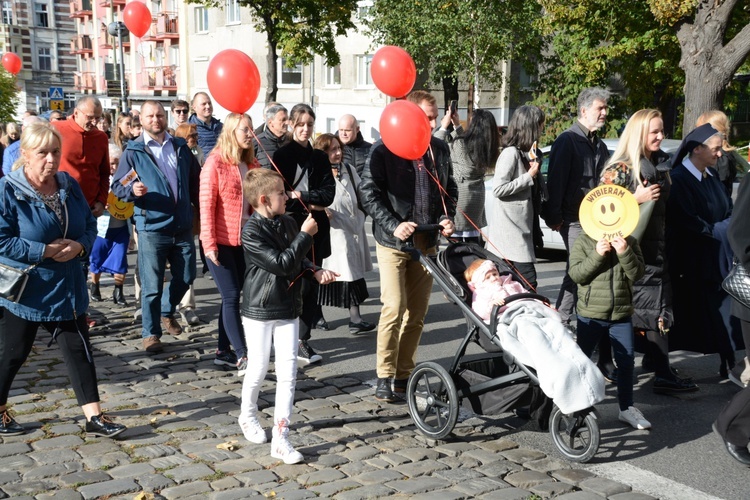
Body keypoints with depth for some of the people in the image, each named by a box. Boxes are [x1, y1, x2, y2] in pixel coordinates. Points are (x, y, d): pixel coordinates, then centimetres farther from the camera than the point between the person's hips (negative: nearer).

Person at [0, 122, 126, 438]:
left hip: (66, 289, 5)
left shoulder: (69, 185, 3)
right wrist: (46, 251, -22)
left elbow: (89, 225, 8)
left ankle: (95, 417, 10)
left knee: (79, 351, 5)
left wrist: (79, 246, -13)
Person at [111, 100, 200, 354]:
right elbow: (117, 186, -5)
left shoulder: (180, 146, 9)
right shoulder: (133, 151, -2)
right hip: (152, 228, -4)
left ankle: (167, 312, 41)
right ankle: (150, 334, 12)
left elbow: (195, 181, 15)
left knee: (186, 277, 15)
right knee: (152, 285, -1)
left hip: (183, 227, 4)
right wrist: (132, 189, -26)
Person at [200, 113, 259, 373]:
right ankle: (242, 356, -2)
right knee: (231, 296, -5)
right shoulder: (216, 162, -8)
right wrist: (209, 243, -15)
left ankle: (223, 351, 19)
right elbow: (206, 204, -11)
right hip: (221, 241, -6)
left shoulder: (251, 164, 10)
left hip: (244, 241, 6)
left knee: (232, 296, 10)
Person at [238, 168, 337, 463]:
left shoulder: (288, 224, 5)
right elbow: (281, 263, -23)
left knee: (288, 372, -1)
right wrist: (305, 235, -17)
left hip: (288, 309, 5)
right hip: (259, 310, -5)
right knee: (258, 369, 8)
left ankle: (280, 438, 3)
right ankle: (248, 415, 38)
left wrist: (315, 272, -1)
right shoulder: (252, 232, -16)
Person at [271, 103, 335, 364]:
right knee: (297, 283, -7)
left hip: (316, 228, 4)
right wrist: (308, 205, -10)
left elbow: (329, 193, 1)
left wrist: (299, 196, -9)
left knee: (310, 283, 4)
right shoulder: (281, 155, 0)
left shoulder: (320, 157, 12)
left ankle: (303, 338, 12)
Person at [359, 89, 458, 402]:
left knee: (417, 314, 7)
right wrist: (394, 226, -18)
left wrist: (447, 218, 2)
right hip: (393, 244, -5)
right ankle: (385, 377, 3)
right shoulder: (384, 150, -7)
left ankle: (404, 375, 19)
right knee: (394, 309, -10)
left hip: (426, 244, 5)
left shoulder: (440, 149, 9)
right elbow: (368, 193, -9)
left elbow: (449, 189, 20)